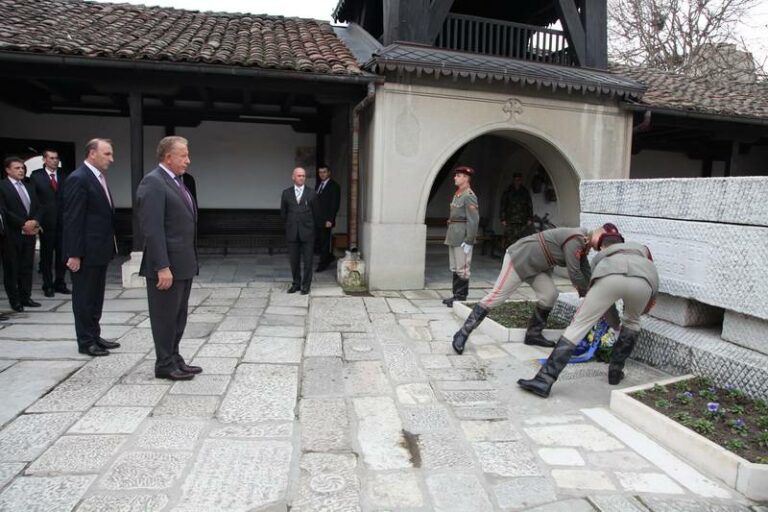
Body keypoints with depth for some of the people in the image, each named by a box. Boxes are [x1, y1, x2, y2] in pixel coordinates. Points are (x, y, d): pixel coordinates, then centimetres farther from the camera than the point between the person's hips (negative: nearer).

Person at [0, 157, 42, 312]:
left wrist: (34, 222, -5)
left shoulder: (29, 187, 16)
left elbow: (38, 207, 13)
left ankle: (25, 297, 15)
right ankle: (14, 300, 11)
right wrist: (23, 224, -15)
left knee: (27, 267, 8)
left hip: (29, 233, 6)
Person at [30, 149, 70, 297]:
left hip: (63, 222, 2)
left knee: (62, 254, 6)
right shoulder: (36, 176, 1)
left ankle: (60, 283, 18)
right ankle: (48, 286, 15)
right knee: (46, 255, 6)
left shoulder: (64, 175, 7)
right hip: (46, 222, -2)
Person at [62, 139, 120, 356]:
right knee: (84, 297, 3)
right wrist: (74, 254, -20)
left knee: (96, 296, 16)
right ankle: (86, 342, 13)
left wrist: (110, 245, 12)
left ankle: (95, 336, 27)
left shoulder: (99, 177, 12)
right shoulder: (78, 179, -15)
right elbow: (72, 220, -18)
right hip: (85, 252, -9)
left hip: (100, 249, 9)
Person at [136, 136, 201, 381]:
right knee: (165, 316, 3)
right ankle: (165, 364, 15)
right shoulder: (153, 183, -14)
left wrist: (191, 260, 14)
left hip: (184, 263, 9)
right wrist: (162, 267, -23)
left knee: (178, 315, 16)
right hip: (167, 264, -9)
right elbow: (152, 229, -21)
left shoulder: (178, 182, 14)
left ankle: (174, 358, 28)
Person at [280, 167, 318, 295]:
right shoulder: (286, 193, 5)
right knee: (294, 260, 7)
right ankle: (296, 283, 19)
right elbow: (283, 212, 13)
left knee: (307, 260, 2)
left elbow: (315, 213, 7)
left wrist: (310, 226, 10)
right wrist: (289, 224, 14)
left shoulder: (311, 193, 1)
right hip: (292, 232, 2)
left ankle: (306, 285, 11)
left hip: (307, 232, -1)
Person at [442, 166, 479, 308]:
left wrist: (468, 241, -20)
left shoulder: (469, 196, -13)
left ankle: (461, 297, 6)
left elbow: (474, 220, -18)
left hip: (462, 238, -9)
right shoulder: (457, 194, 15)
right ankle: (456, 295, 23)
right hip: (453, 237, 9)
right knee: (454, 268, 14)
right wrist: (450, 236, 15)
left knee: (462, 269, -2)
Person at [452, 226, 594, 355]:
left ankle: (533, 334, 14)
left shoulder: (581, 243, 7)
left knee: (550, 295, -1)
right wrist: (586, 292, -4)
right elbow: (573, 272, -20)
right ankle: (463, 333, -3)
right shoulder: (575, 240, -22)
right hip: (519, 258, -9)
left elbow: (585, 271, 13)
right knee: (496, 296, -9)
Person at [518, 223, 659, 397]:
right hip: (643, 280, 1)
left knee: (578, 325, 4)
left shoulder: (600, 256, 42)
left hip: (610, 277, -1)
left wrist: (616, 325, 62)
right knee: (632, 322, 33)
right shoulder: (642, 248, 44)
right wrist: (642, 311, 54)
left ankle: (544, 380, -2)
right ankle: (615, 371, 32)